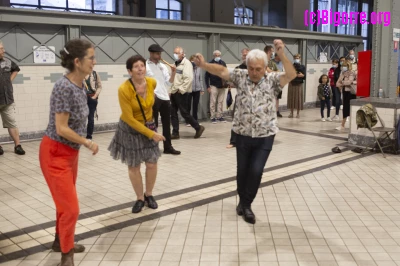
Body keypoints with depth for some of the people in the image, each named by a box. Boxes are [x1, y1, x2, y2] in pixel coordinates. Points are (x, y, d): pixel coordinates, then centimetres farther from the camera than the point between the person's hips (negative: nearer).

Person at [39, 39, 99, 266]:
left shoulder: (81, 86, 2)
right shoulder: (64, 87, -25)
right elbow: (61, 129, -24)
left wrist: (84, 143, 7)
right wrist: (88, 143, -13)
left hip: (71, 152, 8)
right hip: (55, 153, -8)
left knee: (66, 204, 22)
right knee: (71, 208, -2)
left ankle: (61, 242, 43)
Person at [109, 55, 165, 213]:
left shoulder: (152, 83, -12)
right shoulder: (124, 89, -26)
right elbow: (129, 118, -23)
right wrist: (151, 134, -22)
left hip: (148, 126, 4)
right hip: (130, 129, -4)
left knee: (152, 164, 6)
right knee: (133, 166, 6)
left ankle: (149, 195, 28)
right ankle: (140, 199, 24)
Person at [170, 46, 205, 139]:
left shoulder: (186, 63, -11)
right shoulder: (176, 64, 17)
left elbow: (189, 78, -21)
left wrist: (181, 89, -20)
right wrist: (171, 90, 12)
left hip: (181, 93, -9)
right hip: (173, 92, 9)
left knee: (184, 113, -4)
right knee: (173, 113, 8)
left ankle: (198, 128, 11)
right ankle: (175, 133, 15)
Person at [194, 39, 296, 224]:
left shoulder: (272, 80, -8)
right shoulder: (241, 76, -3)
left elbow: (291, 75, -24)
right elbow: (221, 71, -11)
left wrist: (282, 55, -38)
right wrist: (203, 65, -30)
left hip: (265, 137, -2)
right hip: (243, 135, 2)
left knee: (255, 171, -4)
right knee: (242, 170, 12)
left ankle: (246, 204, 18)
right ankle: (242, 200, 36)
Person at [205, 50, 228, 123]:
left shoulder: (223, 63, 9)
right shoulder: (210, 64, -2)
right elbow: (207, 76, -2)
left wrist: (226, 83, 0)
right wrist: (208, 86, -7)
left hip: (222, 86, 4)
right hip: (214, 86, -4)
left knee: (220, 102, 7)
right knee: (213, 102, -2)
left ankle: (219, 116, 14)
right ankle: (213, 117, 3)